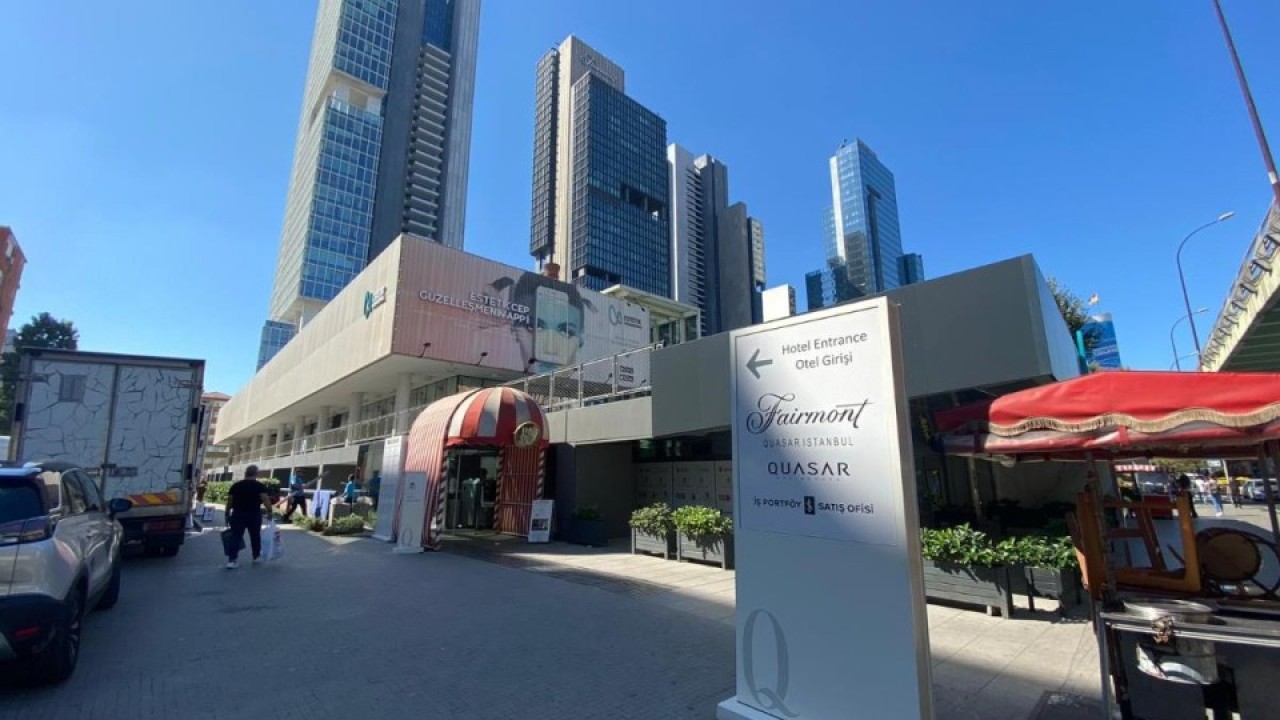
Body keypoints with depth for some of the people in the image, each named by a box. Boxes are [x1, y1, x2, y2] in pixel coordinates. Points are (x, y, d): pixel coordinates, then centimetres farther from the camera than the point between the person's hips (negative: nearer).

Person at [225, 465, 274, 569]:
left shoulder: (235, 485, 6)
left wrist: (227, 515, 17)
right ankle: (257, 557, 25)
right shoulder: (259, 486, -5)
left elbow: (229, 501, 7)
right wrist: (269, 512, -6)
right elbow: (265, 500, -14)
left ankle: (232, 560, -3)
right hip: (254, 515, -2)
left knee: (235, 537, 4)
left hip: (237, 515, 2)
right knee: (255, 536, 13)